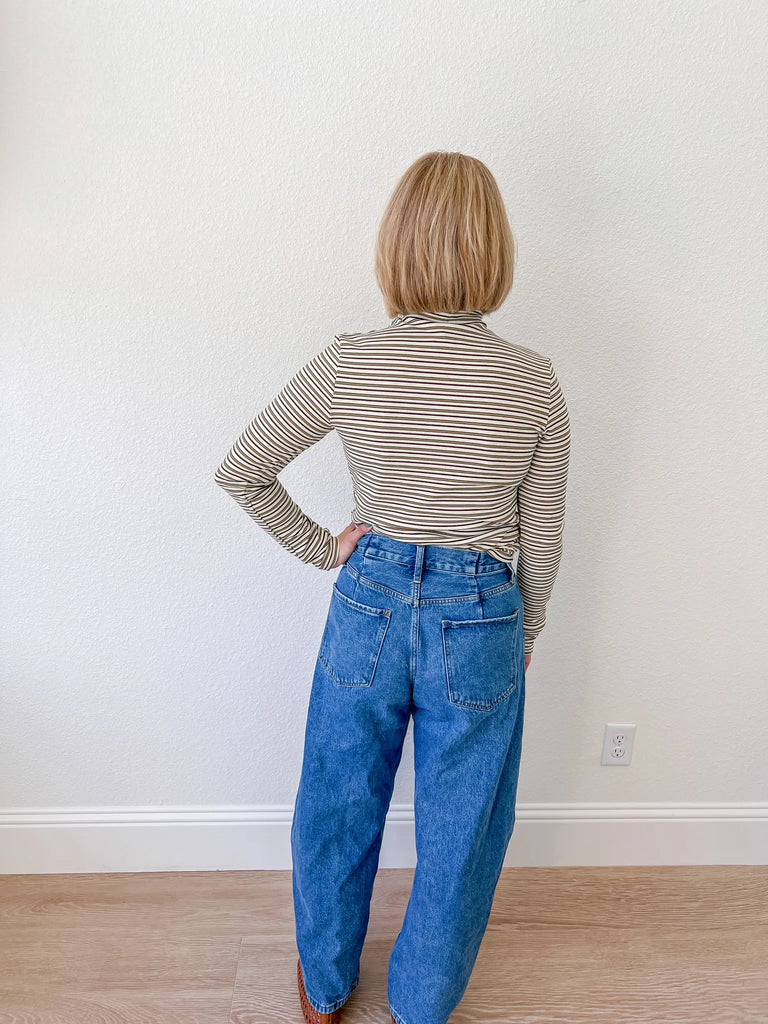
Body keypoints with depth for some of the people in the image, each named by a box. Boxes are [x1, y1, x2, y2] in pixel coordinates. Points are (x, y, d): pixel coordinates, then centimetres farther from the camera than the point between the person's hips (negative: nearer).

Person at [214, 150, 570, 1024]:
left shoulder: (346, 365, -12)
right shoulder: (534, 381, -12)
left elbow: (240, 472, -4)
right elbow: (541, 539, -3)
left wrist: (316, 545, 5)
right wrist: (524, 633, 12)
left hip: (368, 605, 1)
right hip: (480, 621, 0)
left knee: (338, 805, 24)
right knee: (459, 829, 23)